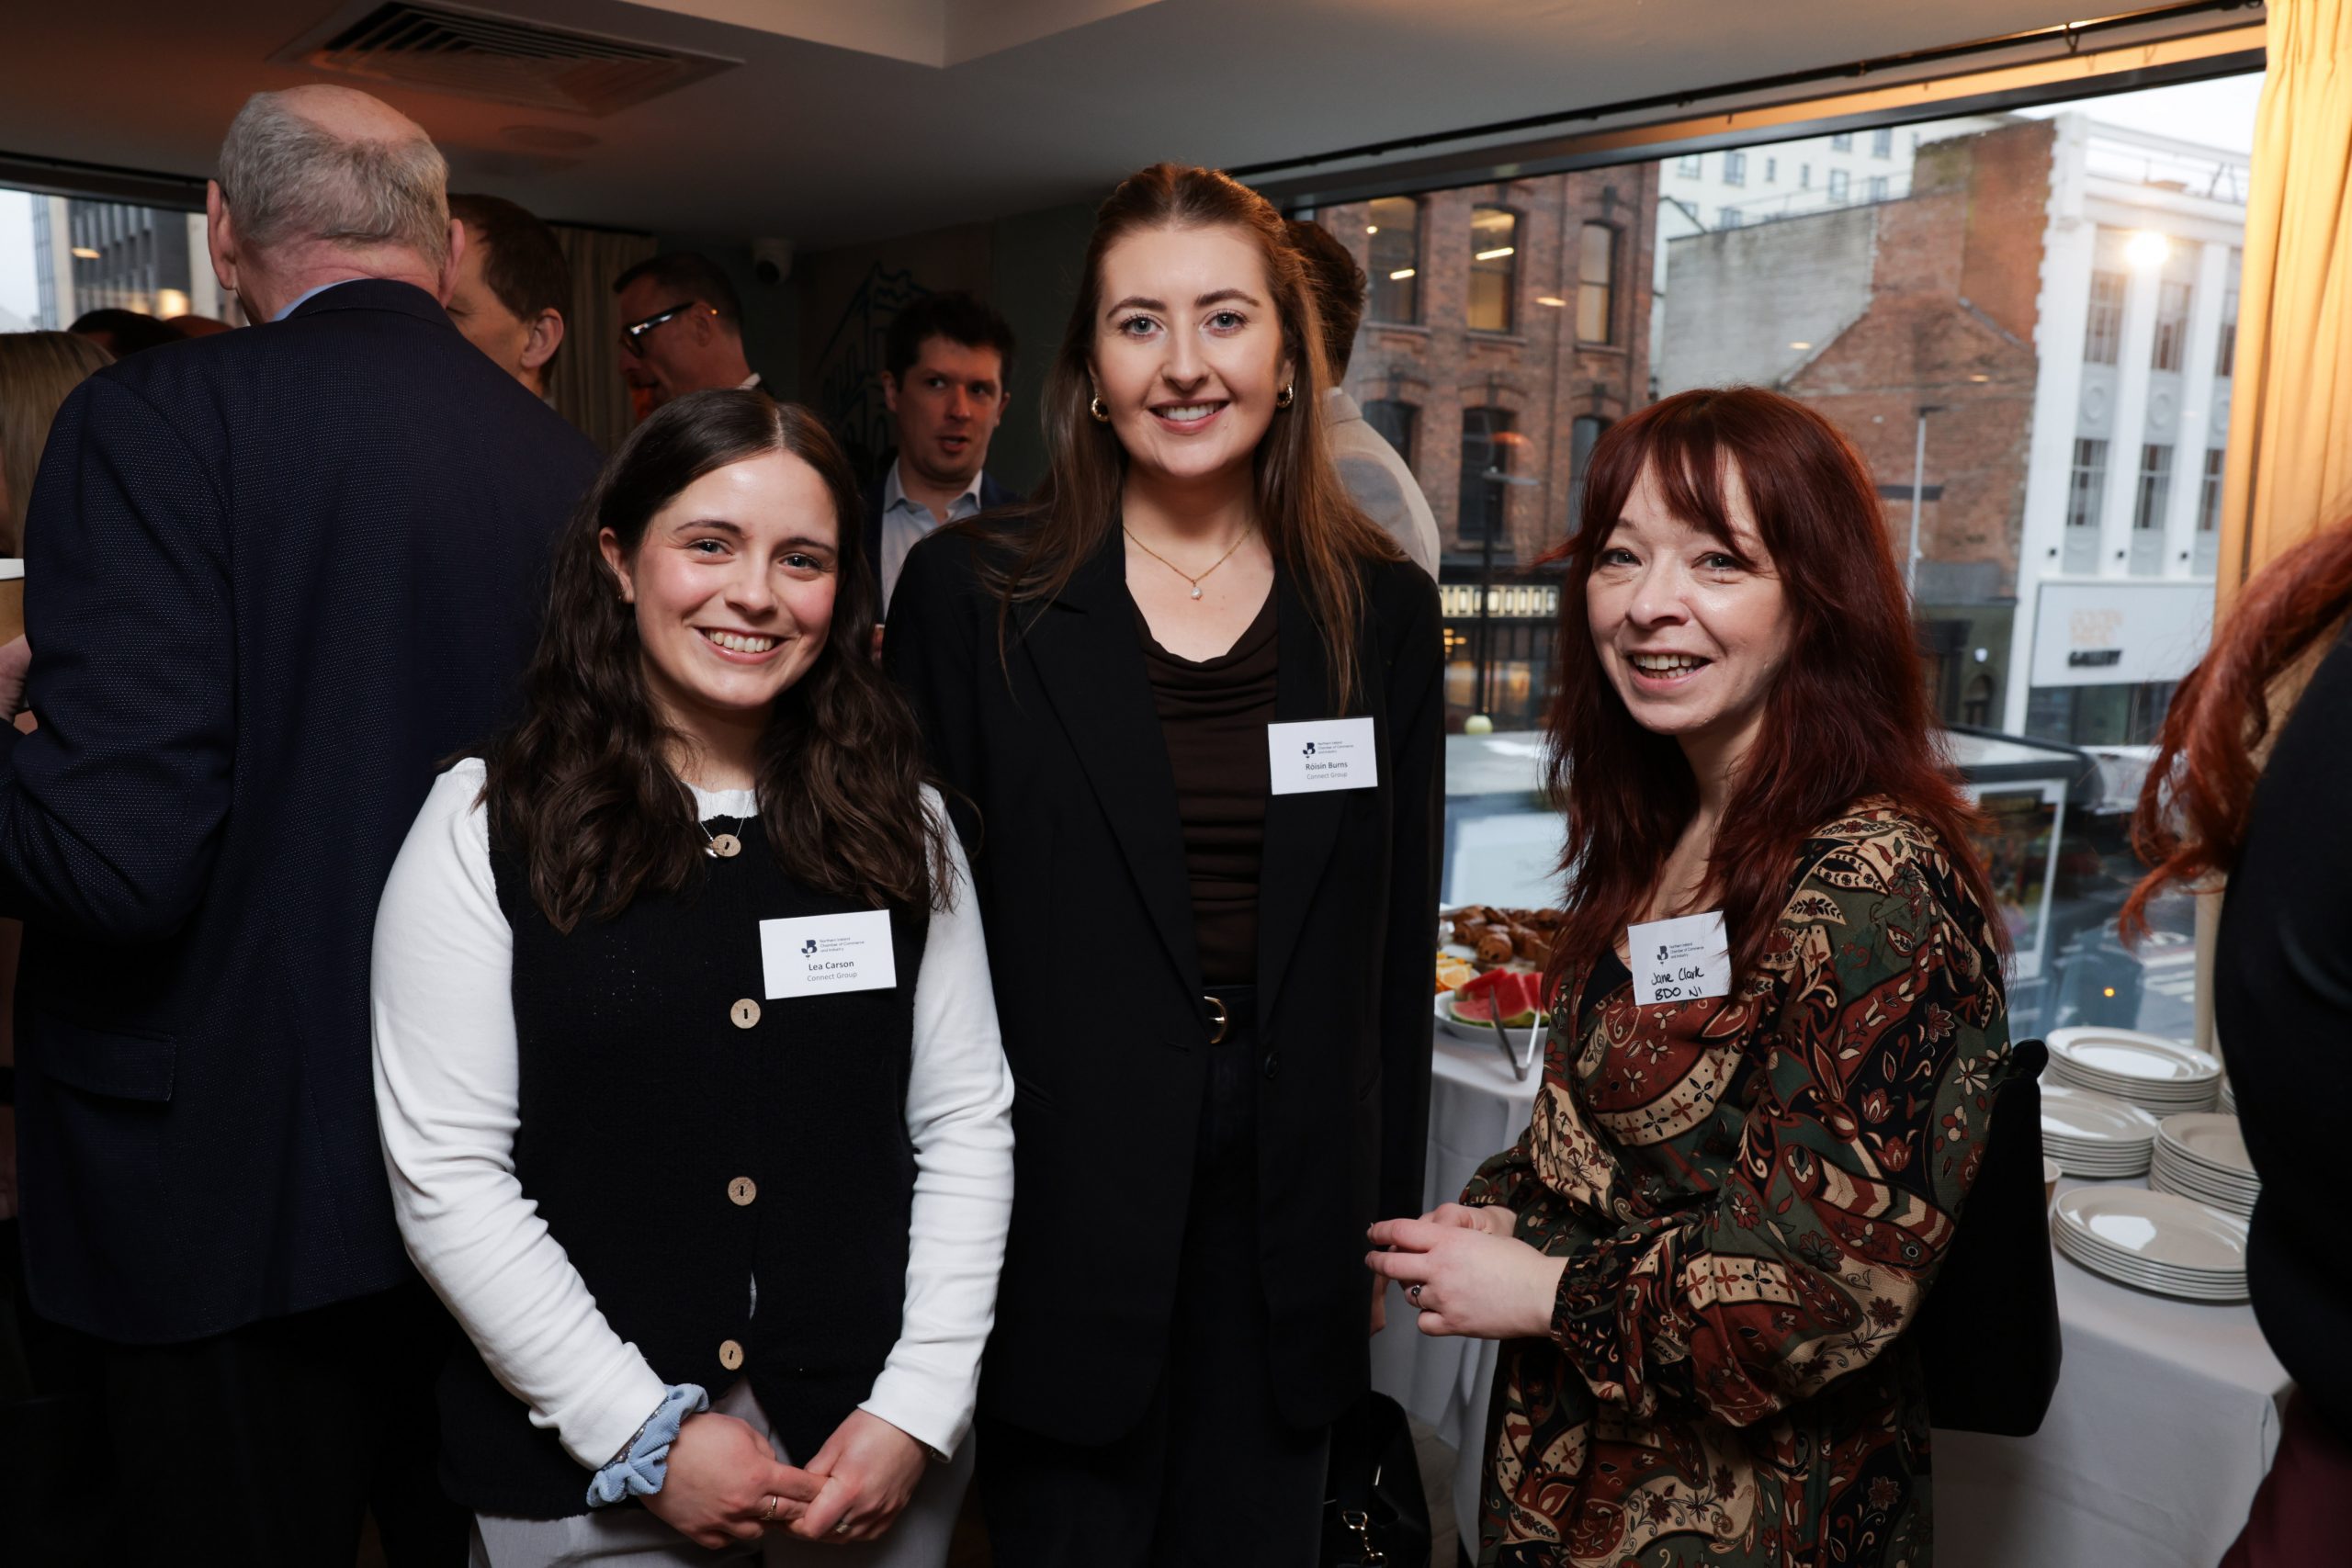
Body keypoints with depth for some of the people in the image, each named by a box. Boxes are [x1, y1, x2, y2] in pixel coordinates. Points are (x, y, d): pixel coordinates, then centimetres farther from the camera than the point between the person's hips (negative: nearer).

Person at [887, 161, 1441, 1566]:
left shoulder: (1382, 609, 2)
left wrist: (1383, 1215, 7)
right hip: (1057, 1220, -2)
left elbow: (1396, 948, 5)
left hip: (1289, 1227, 3)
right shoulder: (972, 590, -5)